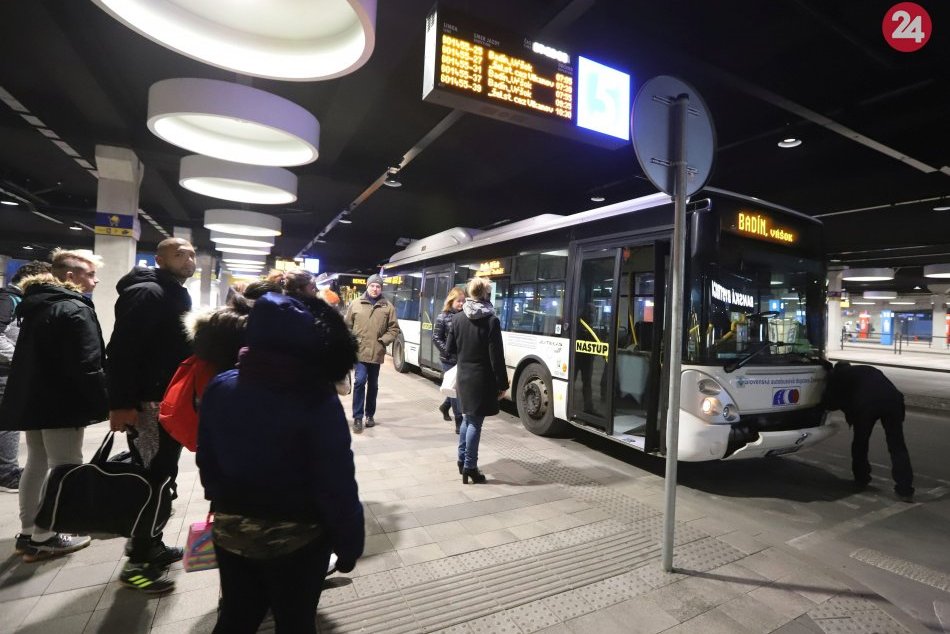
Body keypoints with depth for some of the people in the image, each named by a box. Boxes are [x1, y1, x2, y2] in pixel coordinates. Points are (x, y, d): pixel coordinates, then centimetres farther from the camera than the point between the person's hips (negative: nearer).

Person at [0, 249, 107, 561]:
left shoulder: (35, 304, 13)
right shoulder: (74, 310, -18)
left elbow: (30, 358, 20)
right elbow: (86, 366, -24)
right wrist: (106, 404, -18)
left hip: (32, 399, 10)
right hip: (61, 403, -10)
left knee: (37, 463, 18)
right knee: (64, 467, 0)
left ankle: (28, 532, 28)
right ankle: (42, 538, 8)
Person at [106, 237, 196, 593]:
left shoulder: (177, 296, 15)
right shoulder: (147, 292, -15)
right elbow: (122, 349, -23)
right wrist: (121, 403, -27)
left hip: (170, 400, 10)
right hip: (148, 402, -10)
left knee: (161, 477, 17)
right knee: (153, 480, -1)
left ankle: (149, 544, 31)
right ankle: (137, 560, 13)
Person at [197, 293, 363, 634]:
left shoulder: (219, 388, -8)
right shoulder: (318, 400, -24)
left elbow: (207, 462, 5)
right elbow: (337, 483, -21)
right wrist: (349, 542, -8)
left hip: (230, 530, 5)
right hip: (296, 537, -4)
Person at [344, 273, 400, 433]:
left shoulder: (388, 307, 1)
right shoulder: (355, 304, 2)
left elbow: (394, 329, 4)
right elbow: (347, 325, 7)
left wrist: (383, 341, -9)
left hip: (377, 352, 2)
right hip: (359, 351, -1)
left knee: (373, 385, 13)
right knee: (360, 381, -11)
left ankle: (370, 414, 29)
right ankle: (358, 417, 1)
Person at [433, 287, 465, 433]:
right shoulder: (443, 317, -4)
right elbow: (436, 338, -4)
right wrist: (448, 351, -13)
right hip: (449, 360, -3)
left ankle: (445, 406, 43)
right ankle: (459, 422, 8)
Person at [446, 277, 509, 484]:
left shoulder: (458, 320, 1)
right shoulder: (491, 321, -14)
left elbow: (450, 349, 8)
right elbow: (496, 356, -15)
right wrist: (502, 383, -8)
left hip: (463, 377, 5)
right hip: (482, 379, -5)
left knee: (467, 418, 21)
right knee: (475, 422, 2)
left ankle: (462, 460, 30)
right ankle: (469, 467, 8)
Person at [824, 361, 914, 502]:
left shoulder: (837, 375, 21)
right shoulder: (869, 370, 36)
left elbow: (830, 403, 17)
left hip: (865, 405, -4)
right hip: (893, 399, 4)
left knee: (860, 443, 16)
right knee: (897, 446, 11)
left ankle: (861, 479, 30)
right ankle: (905, 490, 8)